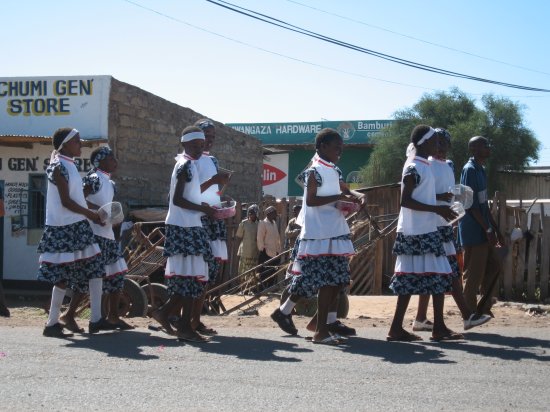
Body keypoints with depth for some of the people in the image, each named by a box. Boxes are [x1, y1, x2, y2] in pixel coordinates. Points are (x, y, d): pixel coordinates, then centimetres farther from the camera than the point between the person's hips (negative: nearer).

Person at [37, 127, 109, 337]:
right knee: (63, 276, -5)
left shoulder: (69, 164, 14)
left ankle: (96, 319, 9)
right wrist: (90, 213, -10)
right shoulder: (59, 166, -14)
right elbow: (66, 202, -17)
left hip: (78, 226, 10)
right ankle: (52, 324, 3)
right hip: (64, 227, -10)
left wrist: (90, 214, 9)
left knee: (95, 269, 7)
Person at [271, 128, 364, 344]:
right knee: (327, 281, -8)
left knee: (336, 281, 8)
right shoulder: (315, 171, -9)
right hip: (319, 235, -9)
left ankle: (326, 325, 16)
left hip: (336, 233, 9)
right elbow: (311, 200, -17)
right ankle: (321, 331, -1)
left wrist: (357, 196, 5)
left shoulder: (334, 170, 16)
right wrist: (339, 197, -19)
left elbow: (345, 189, 26)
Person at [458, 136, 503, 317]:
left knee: (494, 266, 11)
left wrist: (495, 229, 18)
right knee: (474, 273, -3)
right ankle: (471, 312, 6)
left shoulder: (480, 170, 15)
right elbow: (471, 204, -19)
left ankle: (485, 307, 19)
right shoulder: (469, 170, -14)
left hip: (483, 230, 10)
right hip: (473, 230, -10)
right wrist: (488, 229, -19)